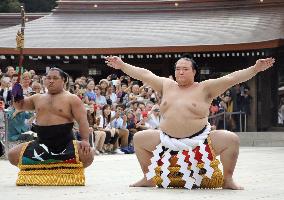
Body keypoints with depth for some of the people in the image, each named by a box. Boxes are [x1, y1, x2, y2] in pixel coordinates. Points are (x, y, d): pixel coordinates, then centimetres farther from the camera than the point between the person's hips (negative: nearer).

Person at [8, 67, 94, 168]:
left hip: (66, 143, -4)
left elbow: (82, 120, -7)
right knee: (13, 155, -8)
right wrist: (17, 97, 0)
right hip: (42, 143, 4)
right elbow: (20, 106, 24)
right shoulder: (38, 98, 14)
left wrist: (85, 140, -21)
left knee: (87, 155, -30)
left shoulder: (72, 99, -1)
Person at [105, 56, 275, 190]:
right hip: (167, 139, 4)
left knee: (231, 139, -22)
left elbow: (231, 78, -9)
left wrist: (255, 69, -18)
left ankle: (228, 180, -3)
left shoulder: (204, 88, -1)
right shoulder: (167, 85, 11)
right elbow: (143, 74, 16)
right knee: (139, 138, 3)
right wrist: (122, 65, 16)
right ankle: (148, 179, 16)